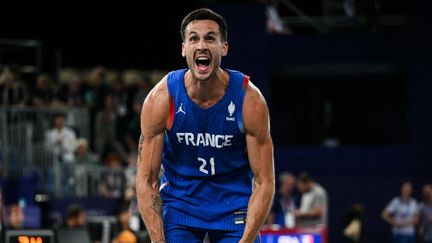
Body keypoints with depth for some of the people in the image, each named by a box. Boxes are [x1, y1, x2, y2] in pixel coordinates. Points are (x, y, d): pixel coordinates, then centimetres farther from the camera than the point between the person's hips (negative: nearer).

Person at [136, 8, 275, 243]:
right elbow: (146, 179, -12)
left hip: (235, 202, 0)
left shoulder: (249, 99, -19)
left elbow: (264, 182, -14)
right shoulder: (161, 98, -18)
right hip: (179, 202, 0)